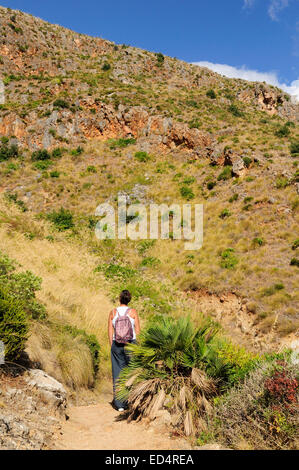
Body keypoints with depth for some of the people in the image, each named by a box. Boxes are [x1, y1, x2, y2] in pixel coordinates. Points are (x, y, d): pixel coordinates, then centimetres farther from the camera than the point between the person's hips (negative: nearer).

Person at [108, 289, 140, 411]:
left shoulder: (113, 312, -1)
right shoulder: (133, 312, -4)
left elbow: (110, 331, 1)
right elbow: (137, 330, -2)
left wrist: (112, 346, 10)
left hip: (116, 345, 1)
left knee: (117, 373, 8)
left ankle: (119, 403, 10)